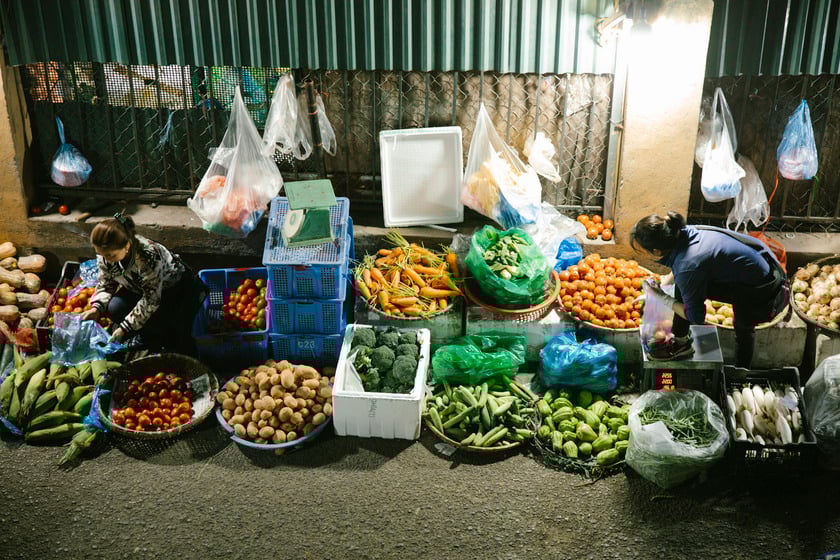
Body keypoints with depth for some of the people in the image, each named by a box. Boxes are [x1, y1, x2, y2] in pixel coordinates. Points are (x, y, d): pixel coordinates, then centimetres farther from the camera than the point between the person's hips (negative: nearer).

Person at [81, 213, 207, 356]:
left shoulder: (149, 257, -39)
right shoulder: (105, 254, -19)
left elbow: (151, 300, -31)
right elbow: (105, 283, -2)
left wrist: (125, 327, -30)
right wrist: (96, 308, -20)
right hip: (140, 289, 7)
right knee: (115, 307, -22)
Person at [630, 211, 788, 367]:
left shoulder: (687, 267, -32)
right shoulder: (684, 233, -8)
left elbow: (696, 318, -18)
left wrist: (664, 299, -8)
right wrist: (659, 288, 18)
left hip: (764, 299, -9)